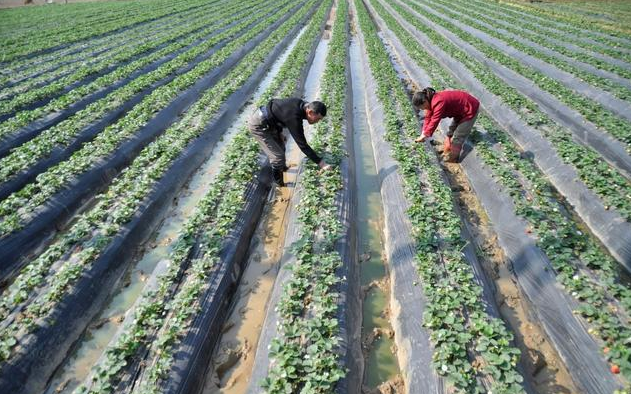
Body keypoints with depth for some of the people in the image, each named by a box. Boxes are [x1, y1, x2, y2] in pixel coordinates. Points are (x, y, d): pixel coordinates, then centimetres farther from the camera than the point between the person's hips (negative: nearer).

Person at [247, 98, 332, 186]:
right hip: (258, 125, -9)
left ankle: (282, 167, 47)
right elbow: (302, 145, -29)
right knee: (278, 156, -7)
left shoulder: (300, 103, -5)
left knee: (280, 147, 22)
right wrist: (321, 163, -27)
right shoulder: (294, 117, -32)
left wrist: (279, 132, 8)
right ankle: (279, 184, 12)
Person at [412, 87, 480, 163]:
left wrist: (425, 135, -28)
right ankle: (446, 152, 37)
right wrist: (423, 133, -7)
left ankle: (451, 160, 11)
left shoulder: (438, 103, -36)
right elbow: (428, 117, -2)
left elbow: (434, 121, -35)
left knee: (457, 137, -3)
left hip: (470, 109, -10)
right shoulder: (431, 101, -5)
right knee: (451, 132, 21)